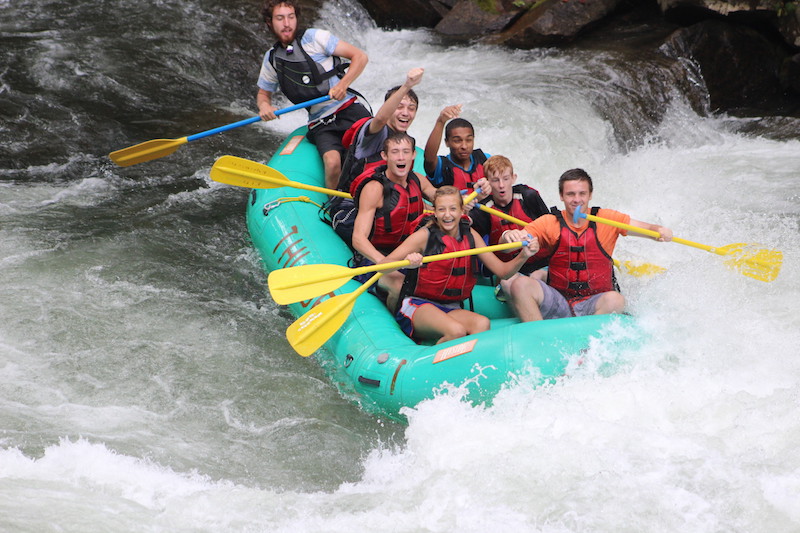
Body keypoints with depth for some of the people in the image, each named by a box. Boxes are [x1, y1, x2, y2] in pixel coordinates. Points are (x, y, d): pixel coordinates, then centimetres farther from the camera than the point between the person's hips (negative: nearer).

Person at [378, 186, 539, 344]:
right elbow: (382, 265, -16)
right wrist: (406, 262, -37)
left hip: (451, 309, 4)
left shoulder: (470, 236, 7)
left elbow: (502, 271, 5)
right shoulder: (425, 236, -7)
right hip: (417, 306, -4)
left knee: (482, 324, -29)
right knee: (457, 331, -34)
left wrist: (523, 256, -15)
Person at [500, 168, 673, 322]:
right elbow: (506, 246, -6)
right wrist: (508, 235, -30)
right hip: (557, 303, 1)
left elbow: (645, 228, -1)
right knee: (520, 284, -24)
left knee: (615, 300, -34)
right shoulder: (549, 223, 2)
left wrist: (660, 231, -25)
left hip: (594, 305, -1)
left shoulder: (607, 219, 4)